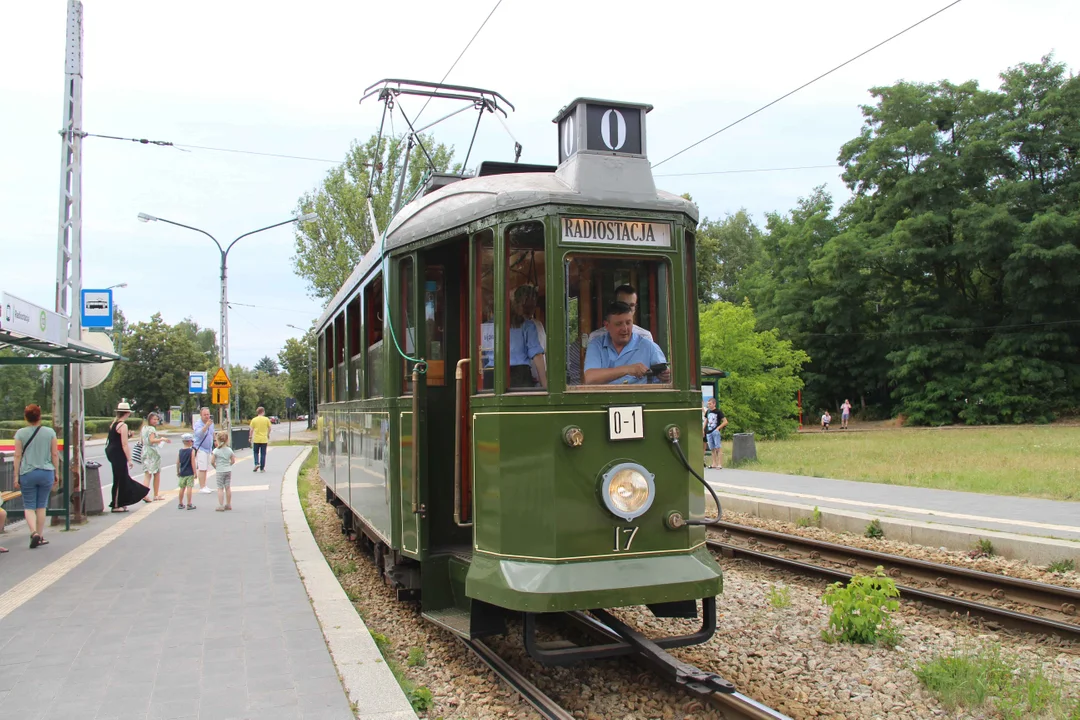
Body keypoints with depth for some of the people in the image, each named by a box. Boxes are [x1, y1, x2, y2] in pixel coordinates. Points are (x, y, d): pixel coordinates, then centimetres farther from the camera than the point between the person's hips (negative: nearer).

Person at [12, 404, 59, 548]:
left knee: (29, 506, 6)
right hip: (46, 473, 1)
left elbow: (17, 456, -4)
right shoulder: (50, 432, 0)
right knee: (41, 506, 11)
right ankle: (40, 537, 16)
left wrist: (16, 476, 2)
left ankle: (34, 533, -15)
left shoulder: (20, 433, -3)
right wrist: (57, 473, 11)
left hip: (27, 474, -1)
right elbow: (55, 454, 2)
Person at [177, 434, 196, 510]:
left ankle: (180, 504, 22)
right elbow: (193, 463, -13)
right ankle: (189, 504, -3)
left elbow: (178, 462, 7)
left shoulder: (180, 451, 4)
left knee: (182, 488, 14)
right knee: (189, 487, -3)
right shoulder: (192, 450, -11)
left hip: (182, 473, 5)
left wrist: (178, 472, 18)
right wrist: (195, 472, -8)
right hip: (189, 473, -5)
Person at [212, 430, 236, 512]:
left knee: (220, 488, 1)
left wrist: (215, 467, 7)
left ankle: (221, 505, -1)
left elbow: (212, 462, -10)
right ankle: (228, 504, 20)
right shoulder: (229, 450, 1)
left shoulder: (216, 450, -11)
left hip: (220, 471, -4)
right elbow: (233, 461, 5)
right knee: (228, 487, 11)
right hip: (228, 470, 4)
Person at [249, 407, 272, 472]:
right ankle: (262, 468, 8)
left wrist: (250, 437, 8)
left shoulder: (254, 420, -2)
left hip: (256, 439, 0)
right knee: (263, 454, 6)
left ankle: (257, 464, -5)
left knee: (256, 453, 16)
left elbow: (251, 430, -2)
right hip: (264, 439, 0)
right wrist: (268, 435, 20)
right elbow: (269, 428, 3)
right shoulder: (266, 419, -3)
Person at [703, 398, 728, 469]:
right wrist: (703, 430, 15)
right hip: (708, 432, 6)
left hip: (715, 432, -6)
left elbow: (725, 422, -6)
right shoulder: (708, 412, 11)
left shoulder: (718, 411, -5)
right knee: (712, 449, 9)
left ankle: (720, 464, -7)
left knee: (718, 448, -7)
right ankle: (714, 464, 15)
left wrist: (718, 428, -11)